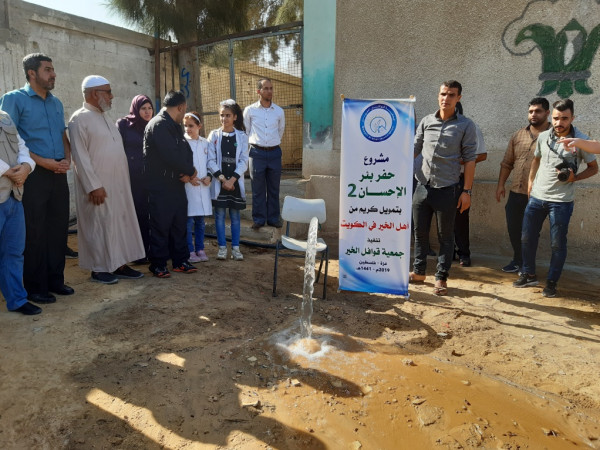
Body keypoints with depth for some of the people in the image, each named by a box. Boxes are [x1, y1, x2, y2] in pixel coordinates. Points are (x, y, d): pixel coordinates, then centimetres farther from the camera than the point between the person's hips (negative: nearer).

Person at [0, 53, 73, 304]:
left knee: (59, 229, 9)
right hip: (34, 175, -6)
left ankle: (55, 280, 21)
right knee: (35, 233, 1)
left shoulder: (56, 103, 16)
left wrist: (67, 160, 1)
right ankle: (35, 288, 12)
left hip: (58, 175, 6)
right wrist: (45, 162, -15)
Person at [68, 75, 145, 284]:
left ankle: (119, 264, 19)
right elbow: (80, 156, -15)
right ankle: (99, 268, 12)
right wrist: (93, 186, -20)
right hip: (98, 185, -8)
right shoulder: (80, 119, -9)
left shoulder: (106, 118, 17)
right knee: (99, 225, 0)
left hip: (118, 184, 8)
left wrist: (124, 181, 16)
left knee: (121, 223, 9)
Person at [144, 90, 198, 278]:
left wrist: (187, 173, -9)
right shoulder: (158, 125, -14)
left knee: (180, 224, 13)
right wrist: (191, 171, -9)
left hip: (177, 184, 9)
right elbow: (171, 156, -23)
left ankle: (180, 261, 23)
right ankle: (158, 264, 12)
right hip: (161, 187, -9)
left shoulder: (175, 126, 17)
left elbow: (186, 151, 11)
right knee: (160, 226, -1)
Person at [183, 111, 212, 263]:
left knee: (200, 221, 11)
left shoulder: (205, 143, 10)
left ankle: (200, 249, 21)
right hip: (187, 187, -4)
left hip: (203, 186, 4)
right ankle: (190, 251, 9)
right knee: (188, 221, -2)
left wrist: (209, 176, -3)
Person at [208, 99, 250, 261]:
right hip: (219, 181, 0)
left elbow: (243, 161, -3)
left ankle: (235, 247, 14)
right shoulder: (214, 135, 2)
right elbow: (211, 161, -2)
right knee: (220, 215, 3)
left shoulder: (241, 136, 2)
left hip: (236, 182, 0)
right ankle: (222, 247, 12)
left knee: (235, 215, 6)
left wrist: (232, 179, -12)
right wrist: (222, 178, -12)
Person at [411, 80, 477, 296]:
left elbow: (469, 160, -2)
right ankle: (418, 271, 26)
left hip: (447, 190, -3)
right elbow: (414, 149, 14)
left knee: (445, 236, 6)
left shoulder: (466, 125, 0)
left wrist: (466, 191, -6)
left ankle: (441, 277, 17)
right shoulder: (426, 121, 8)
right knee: (420, 232, 11)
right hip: (422, 187, 3)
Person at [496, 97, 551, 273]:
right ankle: (518, 260, 31)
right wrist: (501, 184, 9)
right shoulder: (517, 136, 10)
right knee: (513, 228, 12)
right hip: (516, 192, 5)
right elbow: (507, 163, 14)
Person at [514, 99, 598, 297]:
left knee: (558, 244, 4)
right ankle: (528, 275, 28)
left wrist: (574, 177, -15)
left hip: (561, 201, -4)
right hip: (536, 197, 4)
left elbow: (593, 168, 2)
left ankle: (551, 282, 20)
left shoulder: (581, 140, -7)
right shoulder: (543, 137, 3)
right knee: (527, 238, 10)